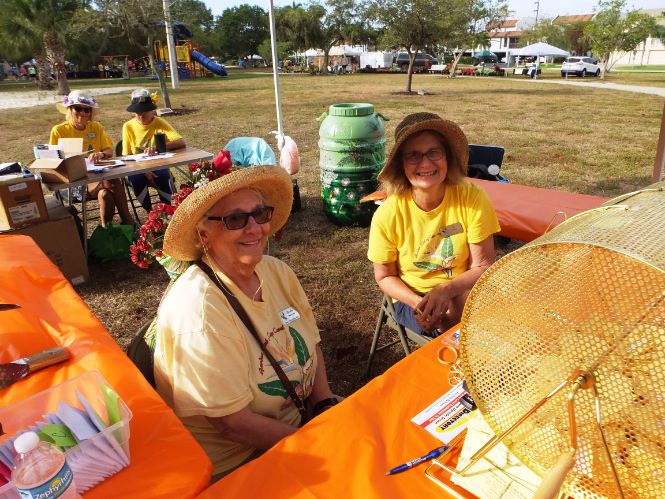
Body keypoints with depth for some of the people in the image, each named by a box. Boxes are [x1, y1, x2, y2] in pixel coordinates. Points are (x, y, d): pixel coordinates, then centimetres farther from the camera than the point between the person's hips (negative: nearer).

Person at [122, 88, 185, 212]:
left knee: (163, 176, -33)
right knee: (137, 179, -32)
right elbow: (126, 157, -3)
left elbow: (181, 143, -20)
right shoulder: (128, 126, -3)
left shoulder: (160, 123, -6)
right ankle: (150, 212, -12)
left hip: (158, 166, -1)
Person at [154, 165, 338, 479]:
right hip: (235, 462, -6)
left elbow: (311, 344, 5)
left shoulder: (276, 271, -5)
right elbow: (234, 423, -23)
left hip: (296, 420, 7)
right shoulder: (199, 309, -26)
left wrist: (328, 405, -8)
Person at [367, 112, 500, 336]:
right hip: (412, 297, -2)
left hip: (463, 292, 2)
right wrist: (419, 302, -24)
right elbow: (385, 276, -5)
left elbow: (483, 267, -11)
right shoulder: (388, 215, -18)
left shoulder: (472, 199, -17)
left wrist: (445, 291, -30)